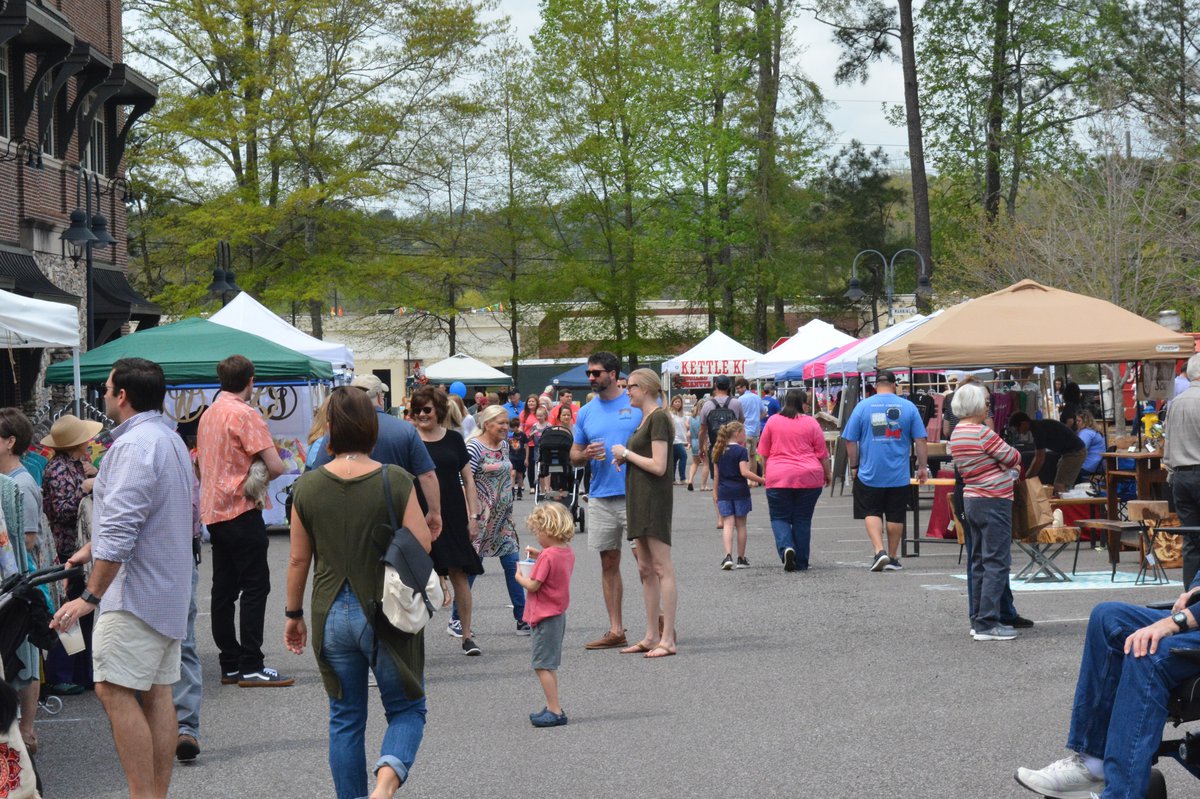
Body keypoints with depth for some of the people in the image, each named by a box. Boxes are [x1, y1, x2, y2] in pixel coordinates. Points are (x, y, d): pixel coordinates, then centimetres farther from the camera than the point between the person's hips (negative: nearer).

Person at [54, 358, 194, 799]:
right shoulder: (169, 439, 17)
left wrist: (91, 595, -22)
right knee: (157, 693, 9)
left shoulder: (133, 446, -17)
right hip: (168, 591, 10)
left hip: (136, 592, -10)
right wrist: (93, 548, 33)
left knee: (115, 691, -11)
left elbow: (120, 531, -23)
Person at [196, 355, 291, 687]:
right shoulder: (245, 414, -13)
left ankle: (230, 665, 13)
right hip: (242, 510, -8)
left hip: (213, 511, 8)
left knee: (224, 589, 10)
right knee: (255, 586, -5)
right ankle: (251, 667, -7)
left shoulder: (208, 414, 12)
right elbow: (275, 466, -18)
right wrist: (260, 478, 3)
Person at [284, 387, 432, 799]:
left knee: (345, 719, 15)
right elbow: (422, 545, -11)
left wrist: (293, 614, 13)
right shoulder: (395, 480, -11)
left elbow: (298, 559, 1)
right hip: (387, 612, -2)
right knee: (407, 709, 10)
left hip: (331, 615, 2)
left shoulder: (308, 486, -4)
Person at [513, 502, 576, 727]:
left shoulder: (547, 556, -20)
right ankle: (552, 708, 22)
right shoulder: (567, 552, 7)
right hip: (558, 614, 10)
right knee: (550, 665, 17)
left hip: (546, 617, -10)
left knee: (543, 665, -6)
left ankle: (555, 711, -7)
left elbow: (533, 585, -19)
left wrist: (519, 577, -1)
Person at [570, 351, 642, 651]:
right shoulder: (586, 412, 12)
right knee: (609, 564, 7)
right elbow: (574, 455, 17)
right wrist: (586, 455, -6)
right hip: (600, 499, 4)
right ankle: (615, 631, 12)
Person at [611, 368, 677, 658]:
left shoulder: (659, 418, -12)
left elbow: (658, 466, -19)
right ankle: (651, 636, 15)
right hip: (638, 498, 10)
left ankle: (667, 639, -7)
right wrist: (623, 457, 6)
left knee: (662, 568, -8)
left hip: (654, 498, -10)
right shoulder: (645, 419, 17)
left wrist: (626, 453, -9)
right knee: (646, 569, 11)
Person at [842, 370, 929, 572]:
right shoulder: (908, 407, 0)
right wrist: (922, 467, 10)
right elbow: (920, 440, 0)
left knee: (871, 513, 7)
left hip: (869, 473, -1)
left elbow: (850, 441, 0)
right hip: (899, 474, 1)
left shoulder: (863, 406, -2)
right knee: (896, 516, 11)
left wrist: (854, 466, 12)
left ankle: (879, 551, -12)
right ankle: (893, 558, 18)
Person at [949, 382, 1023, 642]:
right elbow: (1014, 459, -8)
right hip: (993, 503, -9)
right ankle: (988, 623, -7)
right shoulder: (983, 433, -17)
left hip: (972, 501, 9)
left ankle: (978, 620, 18)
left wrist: (1009, 469, 8)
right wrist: (1014, 464, 14)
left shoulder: (956, 433, 10)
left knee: (978, 562, 14)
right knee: (996, 562, -5)